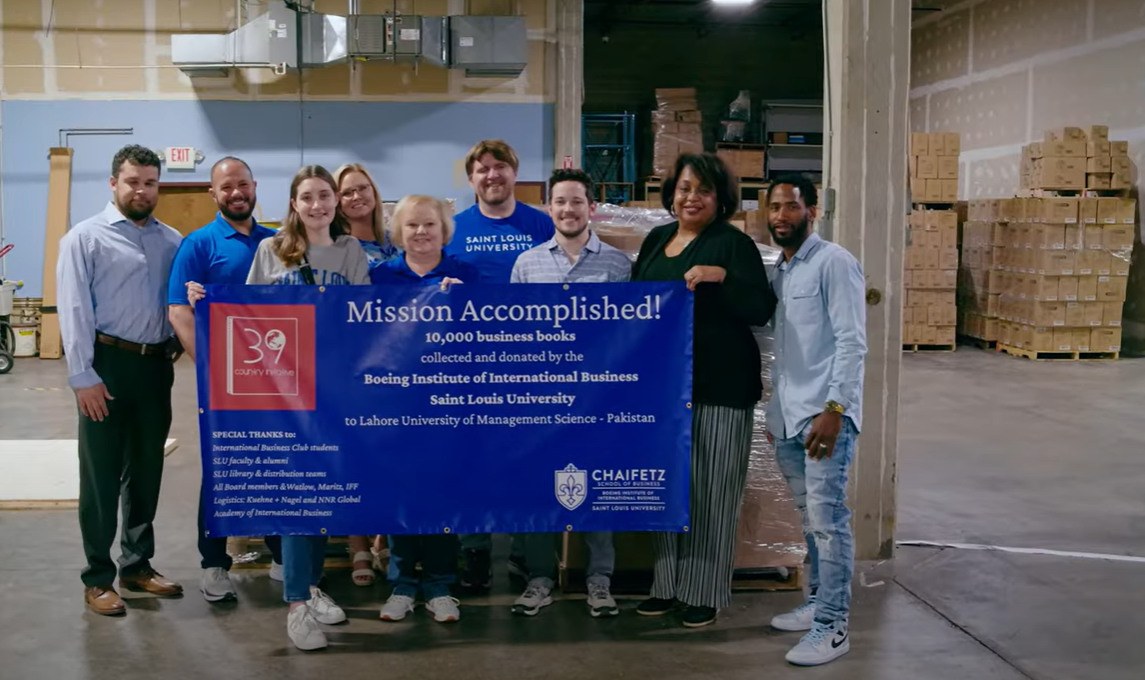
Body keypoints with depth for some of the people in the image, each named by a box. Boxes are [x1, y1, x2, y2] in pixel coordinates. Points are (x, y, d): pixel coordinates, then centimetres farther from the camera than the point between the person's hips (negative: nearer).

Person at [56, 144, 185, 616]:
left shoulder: (172, 240, 10)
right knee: (102, 475, 3)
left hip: (156, 365, 5)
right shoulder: (86, 237, -3)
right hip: (108, 364, -4)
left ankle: (138, 565, 27)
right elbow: (74, 310, -9)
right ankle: (98, 578, 13)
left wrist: (177, 347, -8)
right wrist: (84, 375, -14)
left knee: (147, 471, 14)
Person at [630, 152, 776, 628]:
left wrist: (722, 276, -27)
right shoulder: (656, 239, 12)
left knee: (711, 489, 1)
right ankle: (668, 584, 24)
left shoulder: (734, 244, -7)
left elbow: (762, 310, -14)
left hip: (719, 387, -6)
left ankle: (705, 592, 12)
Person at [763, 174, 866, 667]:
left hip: (825, 414, -8)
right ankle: (817, 604, 24)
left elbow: (852, 341, -13)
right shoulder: (778, 271, 17)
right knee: (811, 519, 15)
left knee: (828, 519, -7)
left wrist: (833, 409, -19)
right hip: (788, 417, 8)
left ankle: (832, 627, -4)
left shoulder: (834, 263, -7)